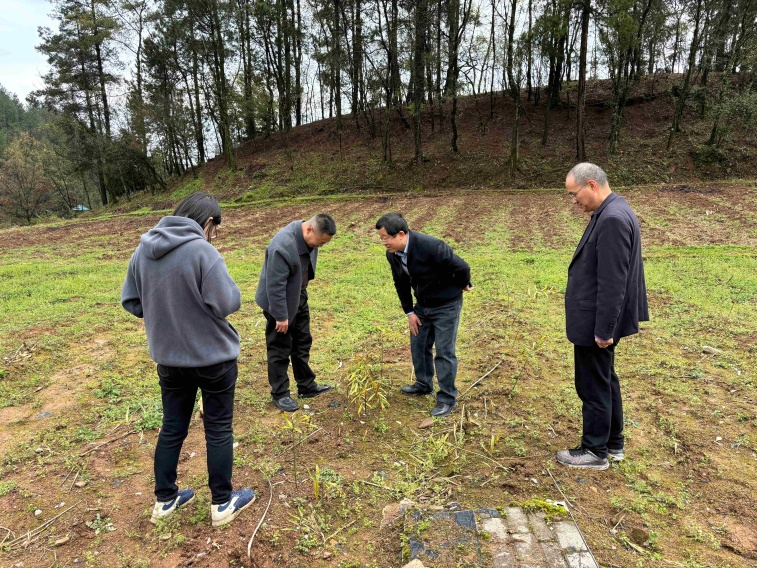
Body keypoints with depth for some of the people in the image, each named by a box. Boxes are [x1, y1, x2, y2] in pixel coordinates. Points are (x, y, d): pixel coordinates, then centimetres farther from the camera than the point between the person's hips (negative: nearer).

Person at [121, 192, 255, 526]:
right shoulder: (202, 251, -22)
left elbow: (131, 302, 6)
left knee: (172, 428, 20)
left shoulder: (143, 250, -1)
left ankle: (164, 500, 35)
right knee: (219, 429, 11)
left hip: (168, 358, 6)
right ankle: (222, 504, 25)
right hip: (213, 357, -5)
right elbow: (227, 303, -23)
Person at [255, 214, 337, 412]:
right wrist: (281, 316, -22)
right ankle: (280, 394, 20)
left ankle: (307, 386, 31)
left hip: (299, 298, 9)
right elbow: (275, 285, -29)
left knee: (303, 343, 17)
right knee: (280, 349, 4)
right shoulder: (283, 246, -34)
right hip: (280, 302, -8)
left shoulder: (309, 238, -7)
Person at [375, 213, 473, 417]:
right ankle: (424, 384, 38)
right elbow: (401, 283, 6)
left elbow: (461, 267, -24)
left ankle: (447, 399, 12)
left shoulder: (431, 247, -33)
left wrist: (464, 286, -5)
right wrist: (409, 312, 5)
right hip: (422, 305, 7)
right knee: (418, 345, 16)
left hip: (446, 305, -7)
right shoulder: (392, 254, -8)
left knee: (444, 351, -2)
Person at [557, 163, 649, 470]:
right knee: (605, 381, 20)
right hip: (597, 320, 10)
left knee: (593, 386, 5)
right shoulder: (612, 212, 10)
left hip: (595, 323, -10)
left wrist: (603, 329, -20)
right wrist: (603, 326, 19)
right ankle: (613, 443, 35)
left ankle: (595, 451, 22)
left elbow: (612, 282, -24)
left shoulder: (612, 219, -22)